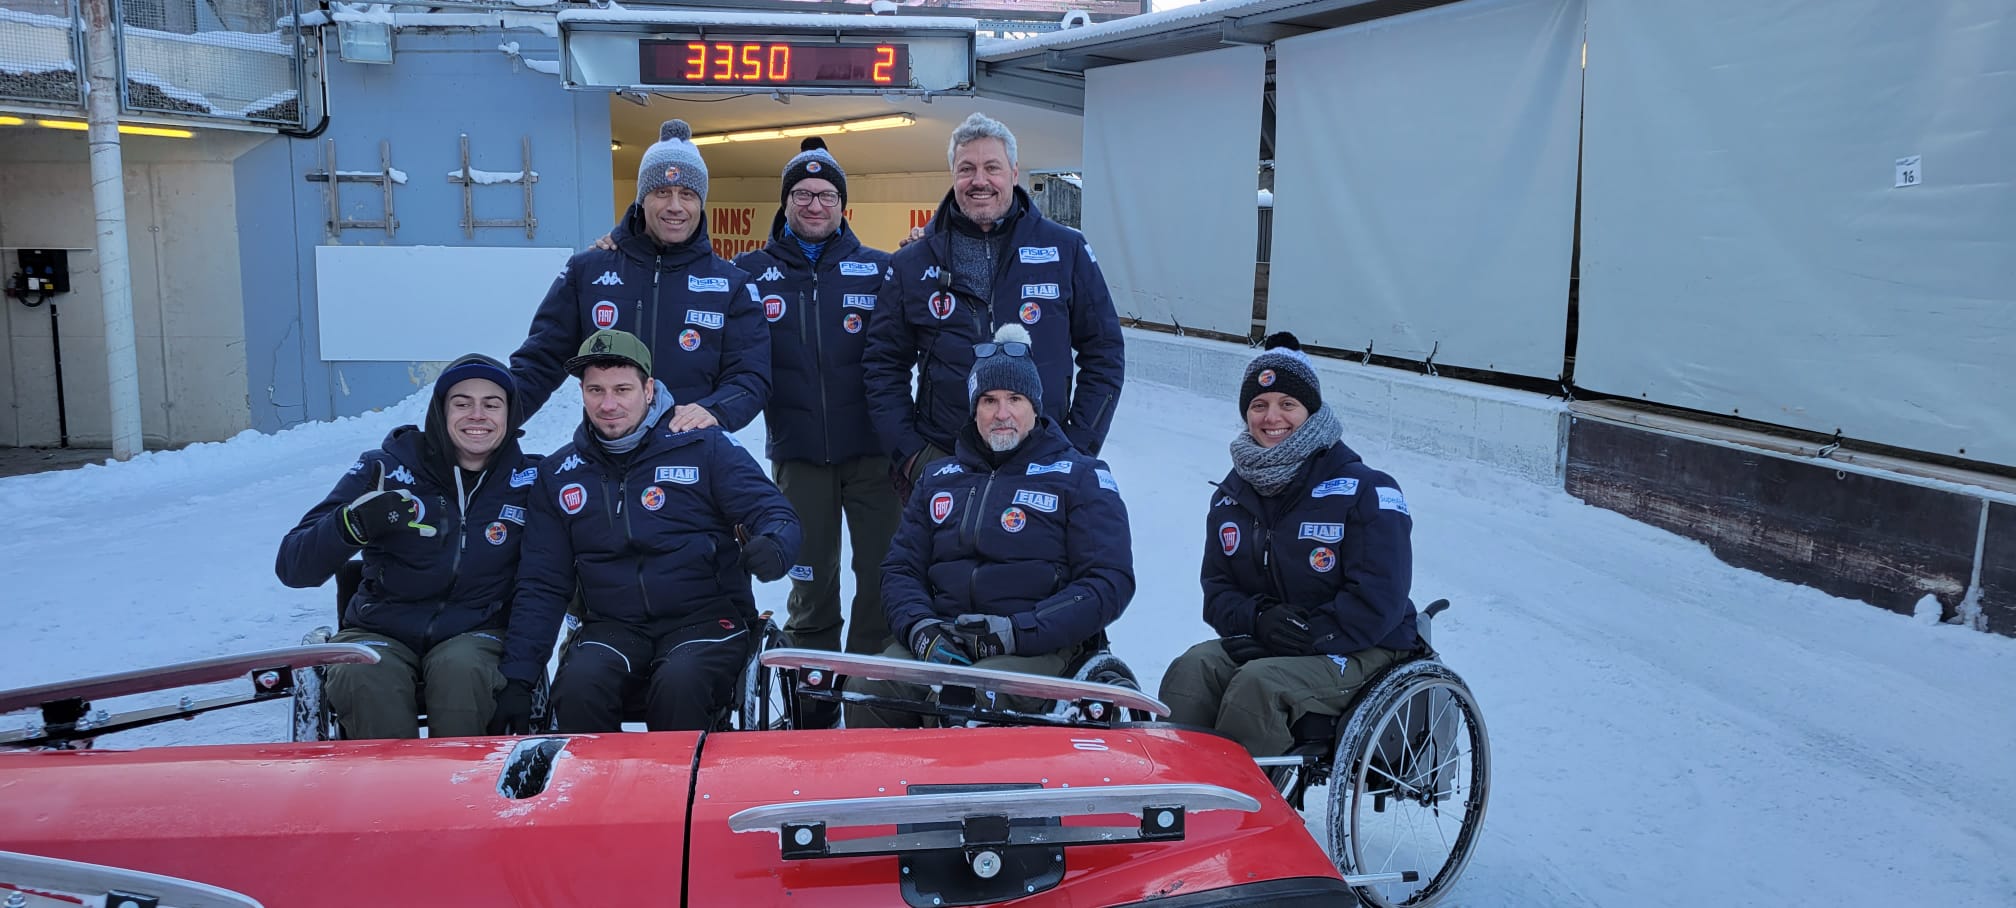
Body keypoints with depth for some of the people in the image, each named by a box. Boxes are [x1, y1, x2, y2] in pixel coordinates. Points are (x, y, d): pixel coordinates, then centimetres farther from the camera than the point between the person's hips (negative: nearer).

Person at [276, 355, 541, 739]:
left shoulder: (527, 480, -1)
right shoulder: (385, 469, -4)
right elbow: (293, 569, -8)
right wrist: (354, 523, -27)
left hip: (474, 635, 0)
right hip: (381, 633, 0)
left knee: (461, 670, -32)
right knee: (363, 678, -31)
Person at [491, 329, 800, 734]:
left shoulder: (704, 446, 0)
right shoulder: (558, 474, 11)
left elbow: (778, 517, -1)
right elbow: (542, 586, 13)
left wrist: (772, 549, -26)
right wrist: (517, 678, 3)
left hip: (706, 619, -2)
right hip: (613, 628, 3)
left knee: (678, 686, -33)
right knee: (577, 688, -29)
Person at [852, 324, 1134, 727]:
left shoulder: (1080, 477, 8)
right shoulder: (939, 478, 21)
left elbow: (1109, 582, -2)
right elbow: (900, 568, 18)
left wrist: (1015, 632, -14)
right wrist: (920, 627, -6)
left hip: (1039, 647, -3)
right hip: (940, 641, 4)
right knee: (866, 693, -26)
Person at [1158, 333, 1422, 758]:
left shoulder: (1365, 491, -9)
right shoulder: (1232, 495, 9)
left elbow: (1377, 602, -15)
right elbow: (1217, 588, 7)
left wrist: (1308, 636, -23)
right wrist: (1258, 618, -15)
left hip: (1360, 651, -5)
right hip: (1261, 643, 5)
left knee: (1258, 683, -32)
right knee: (1193, 668, -23)